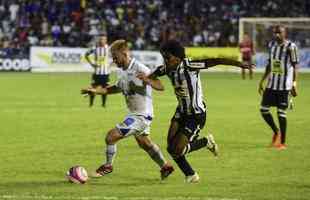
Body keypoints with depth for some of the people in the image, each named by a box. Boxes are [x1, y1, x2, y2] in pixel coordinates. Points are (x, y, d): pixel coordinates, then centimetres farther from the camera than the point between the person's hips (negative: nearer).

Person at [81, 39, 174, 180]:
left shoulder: (139, 69, -22)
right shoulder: (124, 71, 6)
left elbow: (160, 87, -25)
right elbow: (117, 88, 23)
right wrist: (96, 91, 15)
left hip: (141, 115, -10)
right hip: (134, 114, 10)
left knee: (111, 136, -10)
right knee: (144, 143, 26)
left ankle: (108, 166, 11)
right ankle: (165, 167, 41)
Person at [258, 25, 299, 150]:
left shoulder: (290, 47, -10)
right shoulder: (272, 45, 9)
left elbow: (295, 66, -9)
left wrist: (294, 83, -15)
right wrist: (262, 81, 16)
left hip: (284, 85, -6)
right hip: (271, 83, 6)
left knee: (281, 112, -3)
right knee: (263, 109, 4)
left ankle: (283, 142, 8)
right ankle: (276, 132, 26)